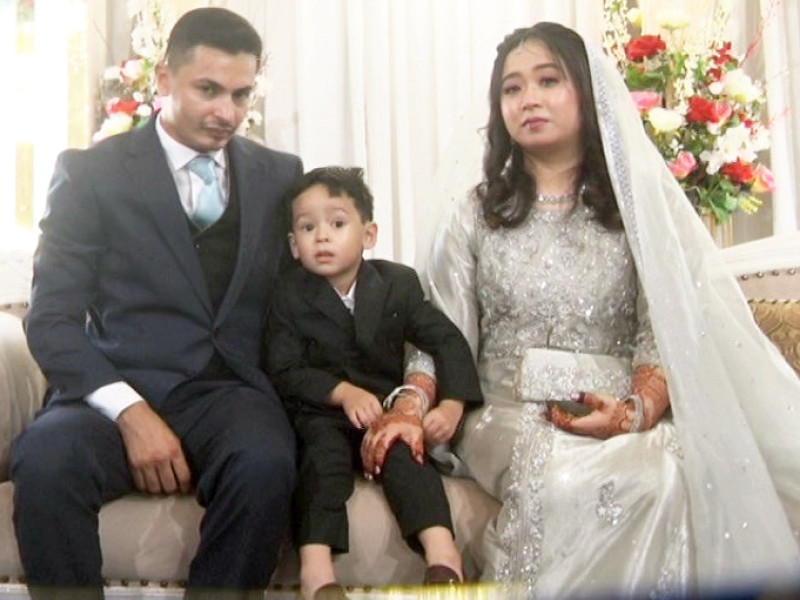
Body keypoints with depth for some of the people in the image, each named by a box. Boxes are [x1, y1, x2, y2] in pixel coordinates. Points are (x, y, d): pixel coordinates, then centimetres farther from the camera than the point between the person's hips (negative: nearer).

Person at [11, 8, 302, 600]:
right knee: (44, 461, -34)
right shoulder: (91, 172, 5)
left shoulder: (281, 174, 15)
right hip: (117, 389, -1)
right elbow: (52, 320, -1)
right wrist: (130, 411, -17)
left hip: (231, 389, 2)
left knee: (265, 464, -33)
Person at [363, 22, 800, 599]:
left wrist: (637, 412, -18)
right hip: (508, 415, 0)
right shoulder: (474, 216, 13)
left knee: (670, 476, -33)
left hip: (621, 418, 0)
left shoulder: (639, 206, 10)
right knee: (563, 478, -34)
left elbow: (666, 334, 1)